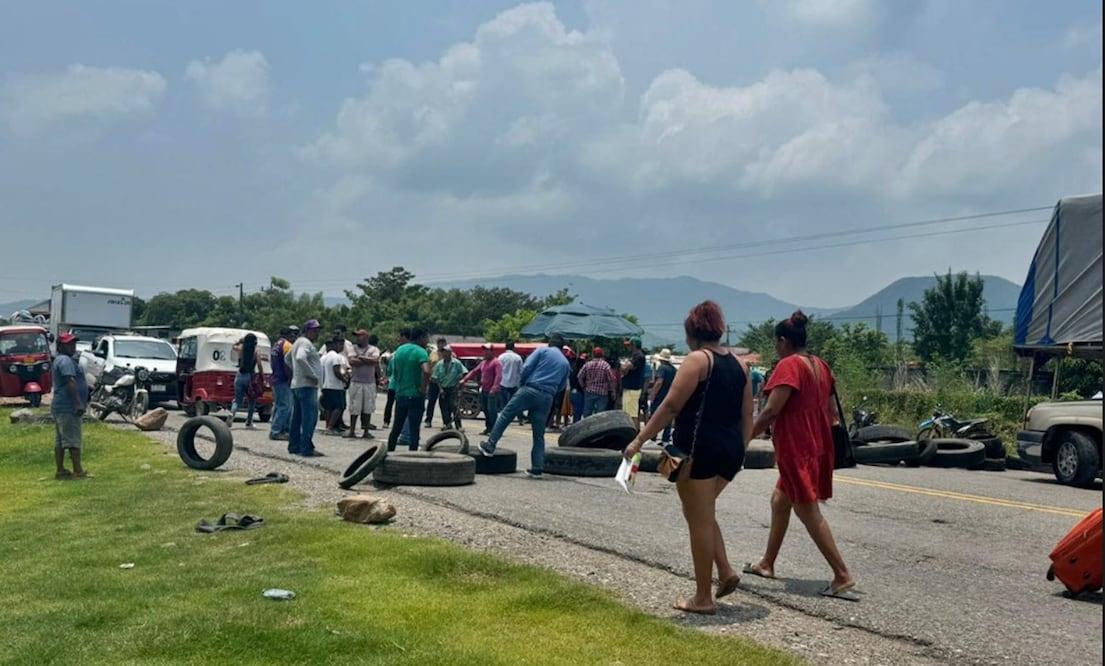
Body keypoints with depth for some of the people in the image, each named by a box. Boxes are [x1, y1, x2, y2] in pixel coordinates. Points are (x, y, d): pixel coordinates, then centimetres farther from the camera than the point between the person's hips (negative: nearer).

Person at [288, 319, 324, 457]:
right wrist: (311, 375, -23)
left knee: (297, 417, 13)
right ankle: (307, 448, -16)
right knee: (310, 417, -12)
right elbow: (300, 358, -30)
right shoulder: (306, 343, -12)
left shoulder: (298, 342, 21)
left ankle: (294, 446, 17)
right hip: (307, 385, -11)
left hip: (296, 385, 11)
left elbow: (288, 357, 34)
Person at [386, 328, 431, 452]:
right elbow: (426, 371, -30)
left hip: (400, 394, 6)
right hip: (415, 395, -6)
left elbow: (393, 370, 17)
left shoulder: (399, 350, 8)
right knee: (414, 430, -2)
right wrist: (423, 388, -18)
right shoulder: (420, 352, -14)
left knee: (396, 428, 17)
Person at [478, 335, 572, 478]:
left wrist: (521, 383, 10)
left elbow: (527, 366, -3)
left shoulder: (543, 350, 7)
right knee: (539, 434, 9)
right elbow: (561, 386, 19)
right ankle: (537, 468, 8)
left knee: (505, 416, 8)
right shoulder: (566, 363, 19)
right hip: (547, 397, 4)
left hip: (530, 390, -4)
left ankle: (490, 446, 4)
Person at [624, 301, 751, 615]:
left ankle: (703, 599, 9)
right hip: (730, 450, 7)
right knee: (702, 513, 24)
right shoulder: (739, 363, 13)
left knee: (700, 520, 2)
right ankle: (725, 571, 11)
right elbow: (747, 417, 14)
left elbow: (671, 406, -15)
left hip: (699, 448, -7)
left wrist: (639, 440, -12)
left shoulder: (698, 359, -8)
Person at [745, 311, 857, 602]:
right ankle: (767, 564, 28)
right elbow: (832, 411, 15)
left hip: (796, 448, -9)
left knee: (808, 511, -4)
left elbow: (771, 411, -20)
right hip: (818, 446, 9)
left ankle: (843, 575, -6)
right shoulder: (820, 365, 11)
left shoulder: (789, 365, -14)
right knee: (780, 500, 19)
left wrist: (746, 438, -9)